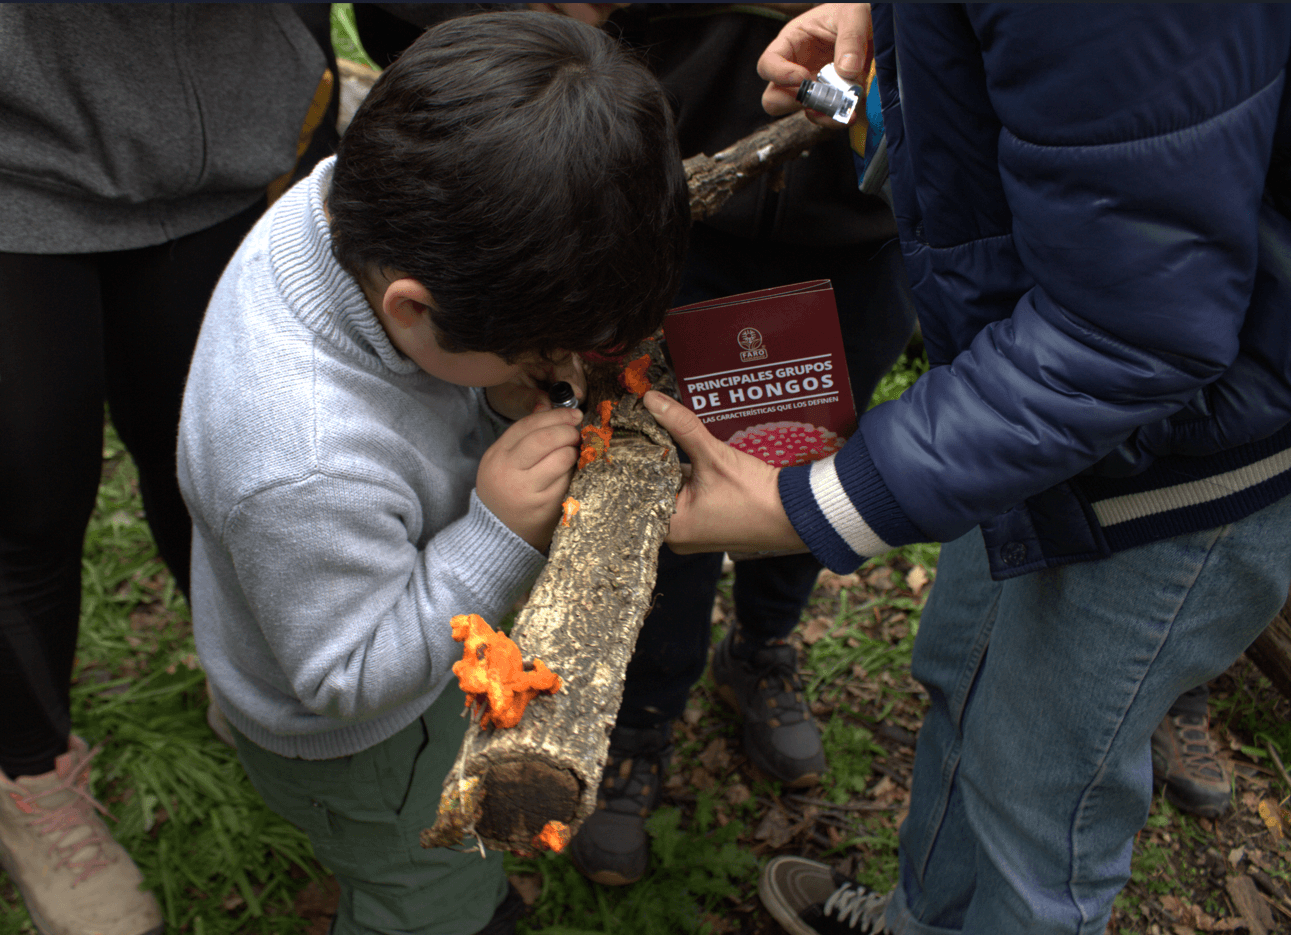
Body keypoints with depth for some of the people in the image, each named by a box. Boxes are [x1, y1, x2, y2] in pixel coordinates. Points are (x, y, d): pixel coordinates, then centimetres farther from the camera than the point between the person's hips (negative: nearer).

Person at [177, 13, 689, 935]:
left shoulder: (367, 206, -24)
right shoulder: (308, 473, -47)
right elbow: (350, 678, -32)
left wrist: (505, 395, -22)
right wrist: (499, 535, -39)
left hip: (413, 654, 8)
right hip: (351, 746, -8)